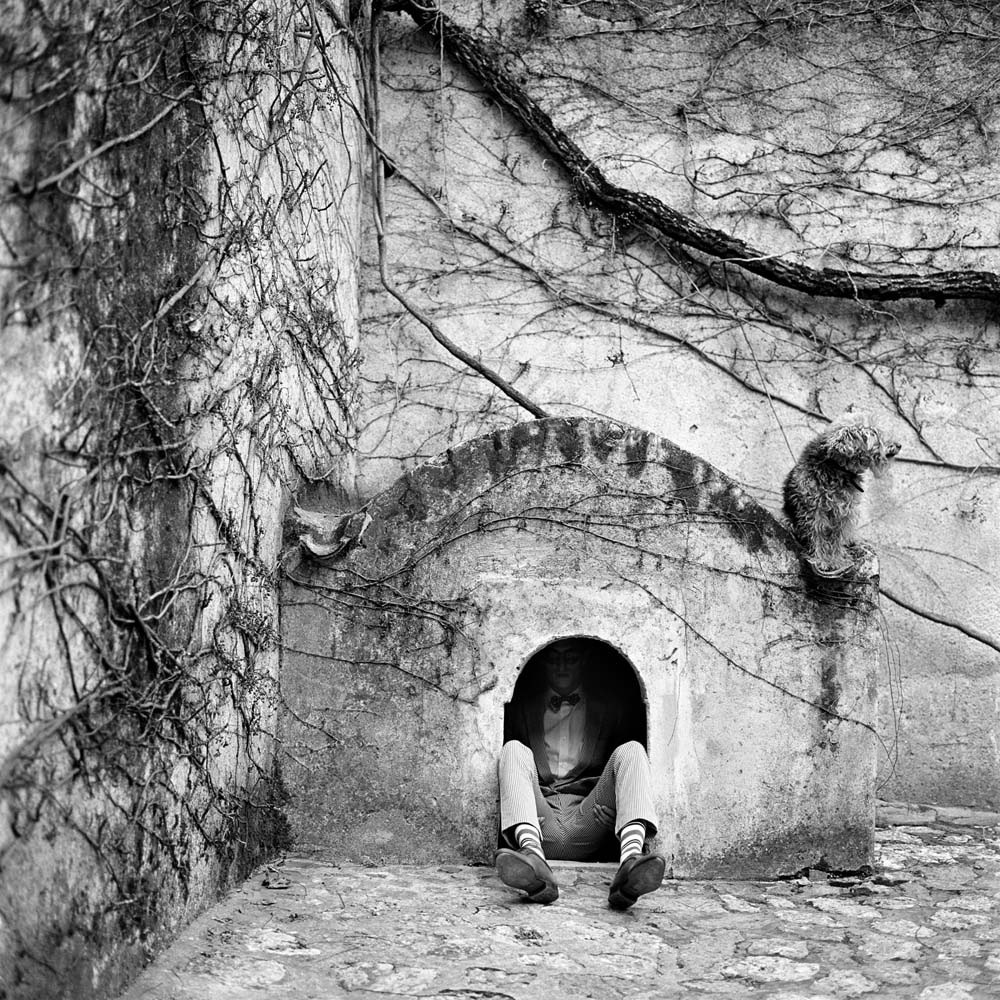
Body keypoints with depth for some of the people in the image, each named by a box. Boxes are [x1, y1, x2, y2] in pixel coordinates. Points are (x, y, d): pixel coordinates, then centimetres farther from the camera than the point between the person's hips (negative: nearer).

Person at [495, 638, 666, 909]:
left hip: (586, 824, 0)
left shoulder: (610, 708, 24)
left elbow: (627, 760, 17)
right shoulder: (521, 708, 23)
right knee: (514, 749, -23)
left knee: (631, 750, -21)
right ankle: (531, 852, -51)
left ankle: (630, 857, -49)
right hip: (538, 823, 0)